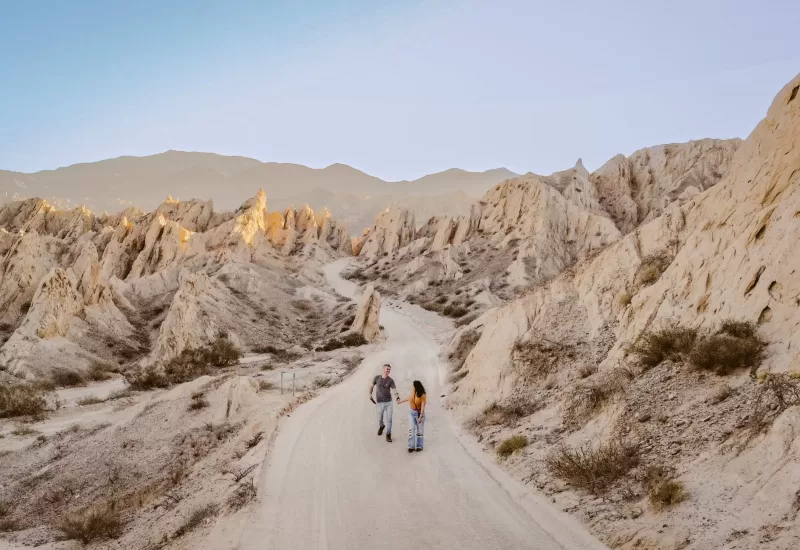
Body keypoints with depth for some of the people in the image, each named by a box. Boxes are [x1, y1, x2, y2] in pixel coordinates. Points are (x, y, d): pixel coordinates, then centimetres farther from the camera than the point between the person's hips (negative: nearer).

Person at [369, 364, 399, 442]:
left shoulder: (390, 380, -7)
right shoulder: (377, 378, -5)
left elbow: (395, 390, -18)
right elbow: (372, 386, 12)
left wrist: (397, 398, -36)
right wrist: (370, 395, 8)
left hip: (389, 402, 0)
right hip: (380, 402, 0)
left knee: (389, 419, -3)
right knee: (380, 418, 13)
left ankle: (388, 435, 8)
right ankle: (381, 426, 48)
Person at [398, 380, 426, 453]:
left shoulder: (423, 395, -22)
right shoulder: (413, 392, -6)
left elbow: (423, 406, -26)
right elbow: (410, 397, 16)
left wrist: (420, 417, -33)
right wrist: (401, 401, 28)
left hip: (419, 413, -5)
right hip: (412, 412, 5)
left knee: (419, 430, 7)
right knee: (411, 429, -3)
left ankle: (419, 446, 20)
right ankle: (411, 446, 0)